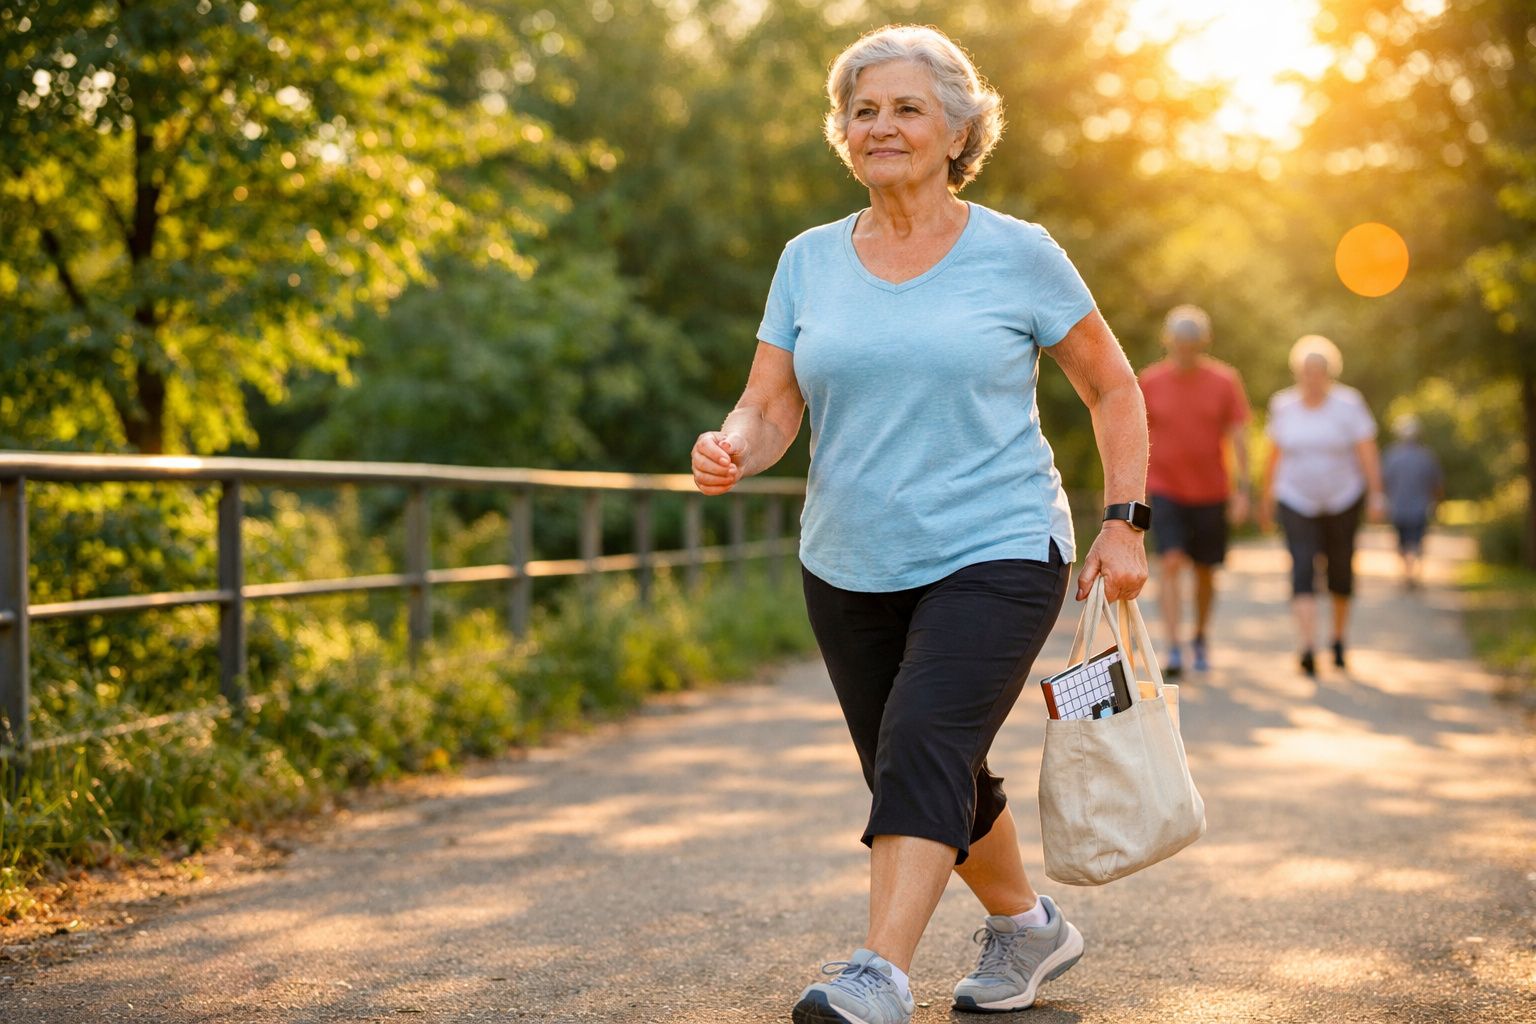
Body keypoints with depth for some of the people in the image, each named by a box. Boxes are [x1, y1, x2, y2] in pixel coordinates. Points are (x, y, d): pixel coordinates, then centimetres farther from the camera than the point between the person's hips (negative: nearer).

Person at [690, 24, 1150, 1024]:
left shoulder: (1019, 255, -2)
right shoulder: (810, 260, 6)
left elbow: (1113, 388, 7)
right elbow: (772, 405, 3)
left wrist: (1124, 521, -2)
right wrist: (733, 447, -21)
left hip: (996, 554, -4)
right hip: (850, 566, 5)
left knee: (923, 747, -23)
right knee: (927, 781, 14)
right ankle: (1028, 925, 36)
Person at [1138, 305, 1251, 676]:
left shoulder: (1225, 381, -3)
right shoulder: (1150, 381, -2)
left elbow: (1238, 437, -3)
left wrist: (1242, 489, -10)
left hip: (1211, 492, 1)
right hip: (1164, 489, -1)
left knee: (1205, 571, 11)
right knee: (1170, 563, -16)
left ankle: (1200, 639, 33)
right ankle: (1173, 649, -18)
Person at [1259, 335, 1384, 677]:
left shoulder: (1349, 405, -8)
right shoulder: (1284, 408, -1)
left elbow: (1368, 453, -10)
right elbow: (1274, 456, 8)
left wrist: (1375, 495, -17)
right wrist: (1268, 499, 12)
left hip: (1343, 500, 0)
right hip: (1297, 503, 0)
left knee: (1340, 571, 9)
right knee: (1302, 569, -15)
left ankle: (1339, 638, 32)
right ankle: (1307, 648, -27)